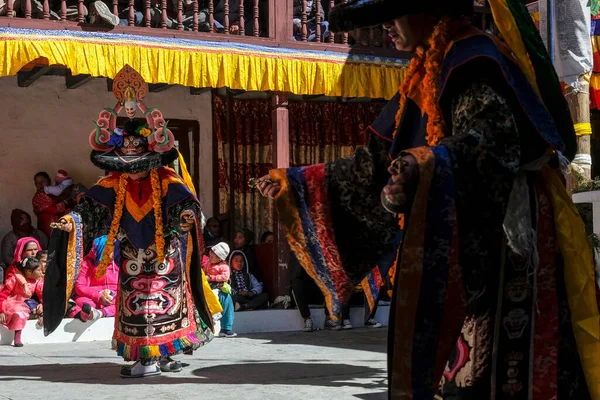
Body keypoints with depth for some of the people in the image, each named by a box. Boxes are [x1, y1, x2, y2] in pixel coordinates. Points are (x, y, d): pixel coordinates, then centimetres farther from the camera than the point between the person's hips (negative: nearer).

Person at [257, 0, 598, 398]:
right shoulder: (426, 78, 19)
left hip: (498, 246, -9)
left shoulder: (475, 60, -9)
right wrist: (297, 185, 18)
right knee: (439, 362, 8)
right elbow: (379, 164, 20)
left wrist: (426, 165, -45)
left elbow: (492, 138, -27)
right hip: (454, 253, 9)